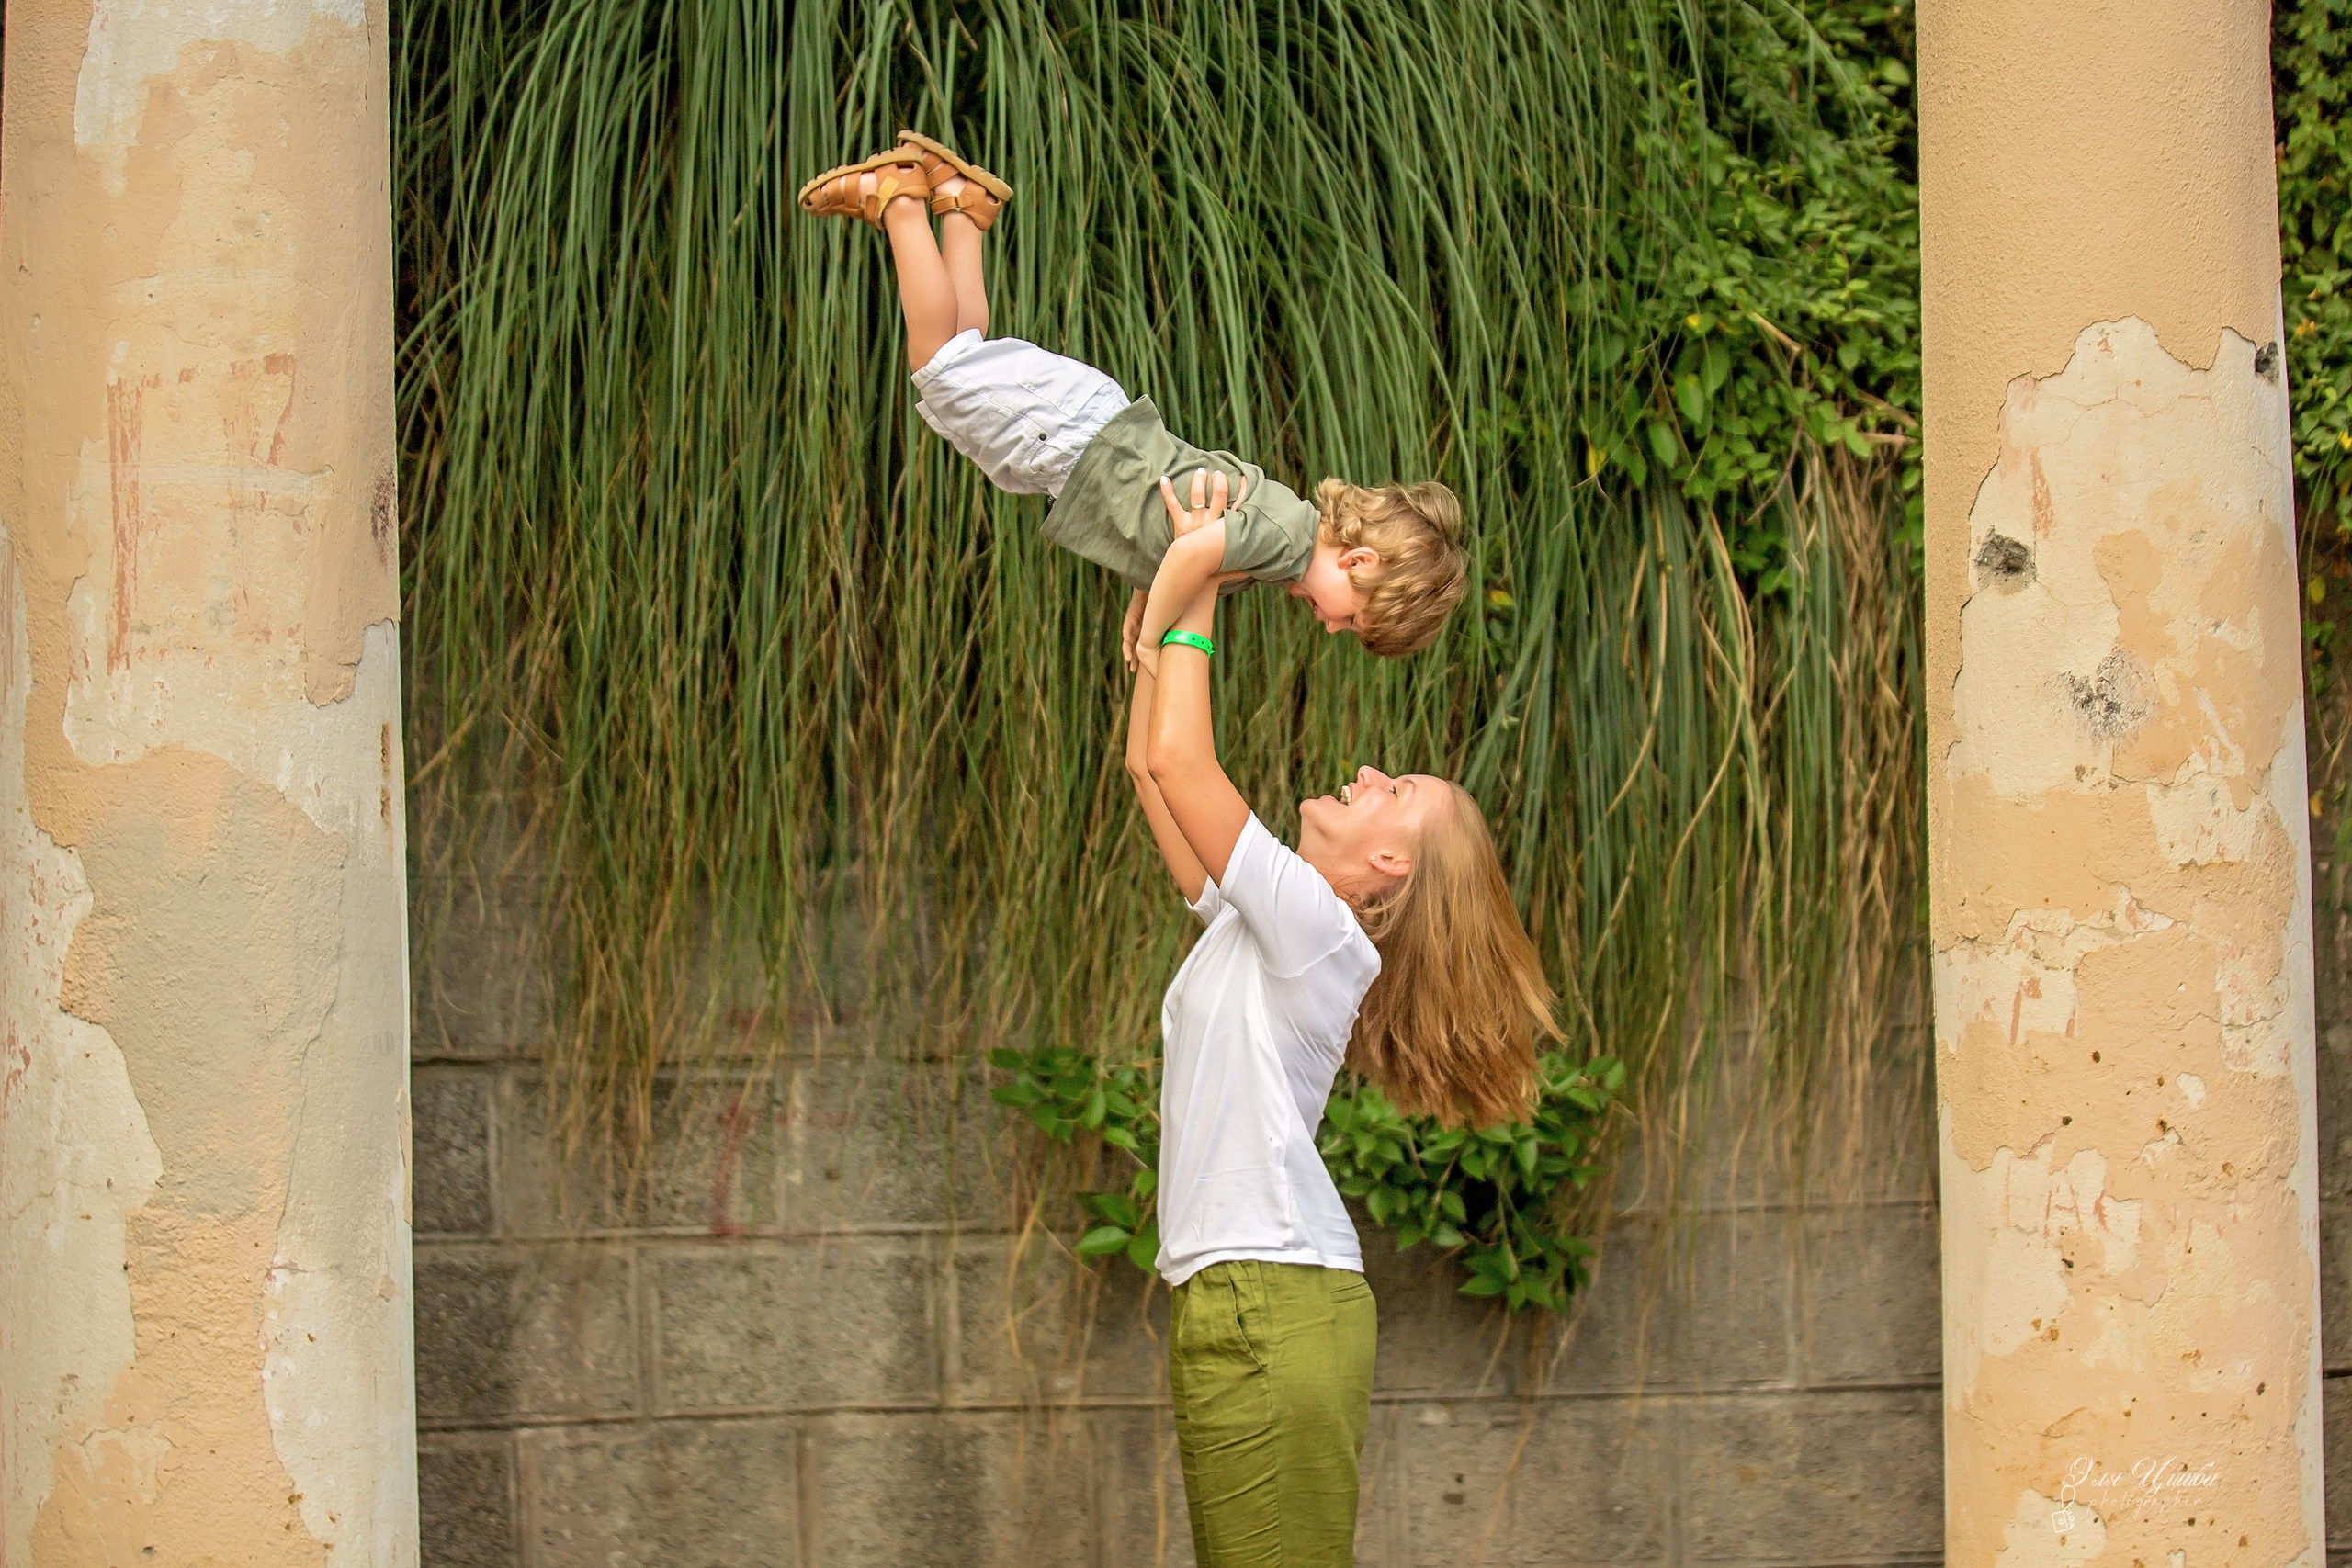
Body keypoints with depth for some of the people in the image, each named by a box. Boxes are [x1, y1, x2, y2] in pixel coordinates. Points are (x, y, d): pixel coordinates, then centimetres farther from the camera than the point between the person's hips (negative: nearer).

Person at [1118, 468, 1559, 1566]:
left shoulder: (1318, 927, -8)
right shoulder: (1255, 920, 18)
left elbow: (1182, 766, -12)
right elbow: (1151, 766, 23)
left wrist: (1194, 601, -3)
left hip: (1276, 1304, -9)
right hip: (1227, 1307, 9)